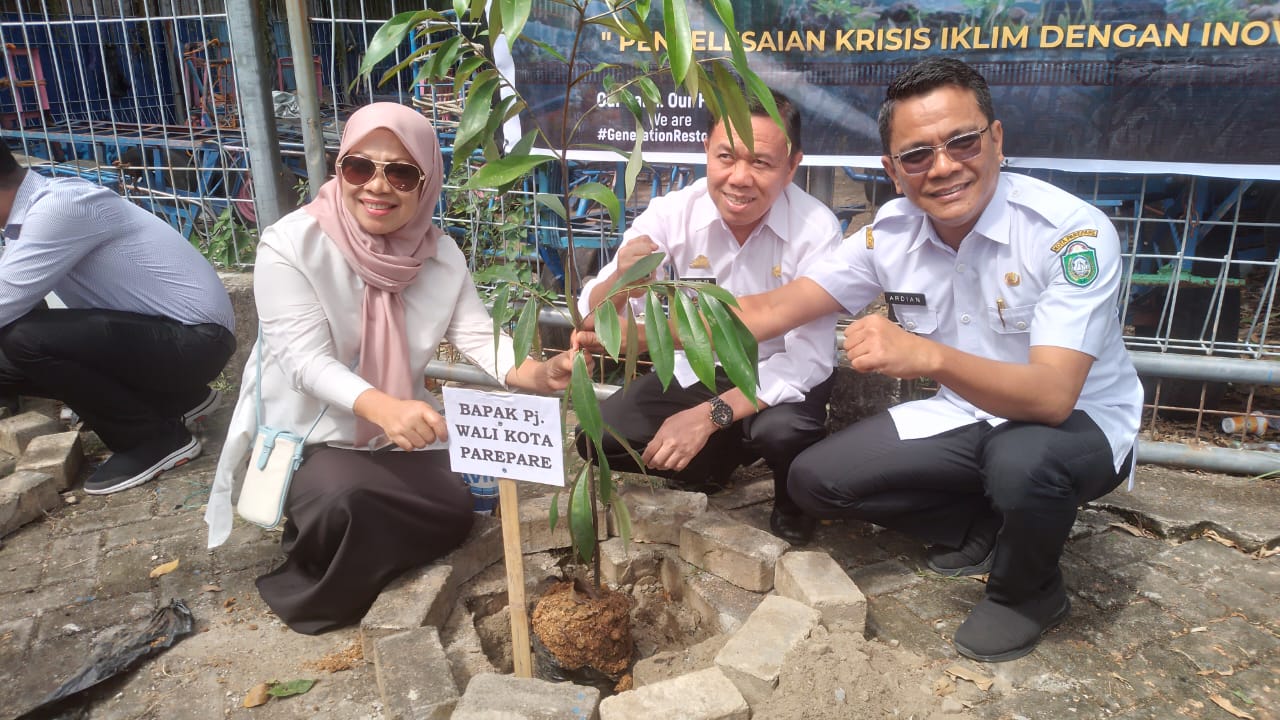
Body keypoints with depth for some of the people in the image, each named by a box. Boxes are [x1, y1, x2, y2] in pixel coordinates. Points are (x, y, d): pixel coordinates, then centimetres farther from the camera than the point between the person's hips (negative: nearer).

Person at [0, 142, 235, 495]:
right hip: (169, 333, 9)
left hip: (195, 339, -9)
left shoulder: (58, 207, -20)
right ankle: (177, 399, 15)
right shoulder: (36, 206, 9)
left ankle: (157, 438, -5)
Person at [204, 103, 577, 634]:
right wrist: (382, 407, -48)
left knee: (460, 506, -16)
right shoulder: (291, 244, -18)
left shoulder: (441, 256, -5)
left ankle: (346, 581, 10)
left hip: (398, 434, 5)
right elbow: (306, 359, -27)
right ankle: (314, 588, 2)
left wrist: (533, 373, -40)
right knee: (346, 502, -32)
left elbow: (479, 335, -16)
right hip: (308, 434, -4)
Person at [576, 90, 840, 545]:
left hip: (781, 379, -3)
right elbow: (592, 318, -15)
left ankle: (793, 501, 2)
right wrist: (619, 283, -40)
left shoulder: (816, 228, -23)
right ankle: (713, 466, 13)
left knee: (779, 431, -34)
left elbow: (810, 358, -26)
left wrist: (711, 415, -36)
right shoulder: (672, 212, -16)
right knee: (597, 438, -13)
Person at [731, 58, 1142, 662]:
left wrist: (927, 356, -54)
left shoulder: (1072, 233, -27)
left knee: (1021, 460, -39)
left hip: (1081, 424, -4)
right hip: (969, 416, 5)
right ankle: (985, 527, 12)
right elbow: (771, 310, -12)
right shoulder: (890, 234, -12)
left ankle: (1029, 592, -3)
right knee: (815, 479, -8)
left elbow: (1052, 396, -37)